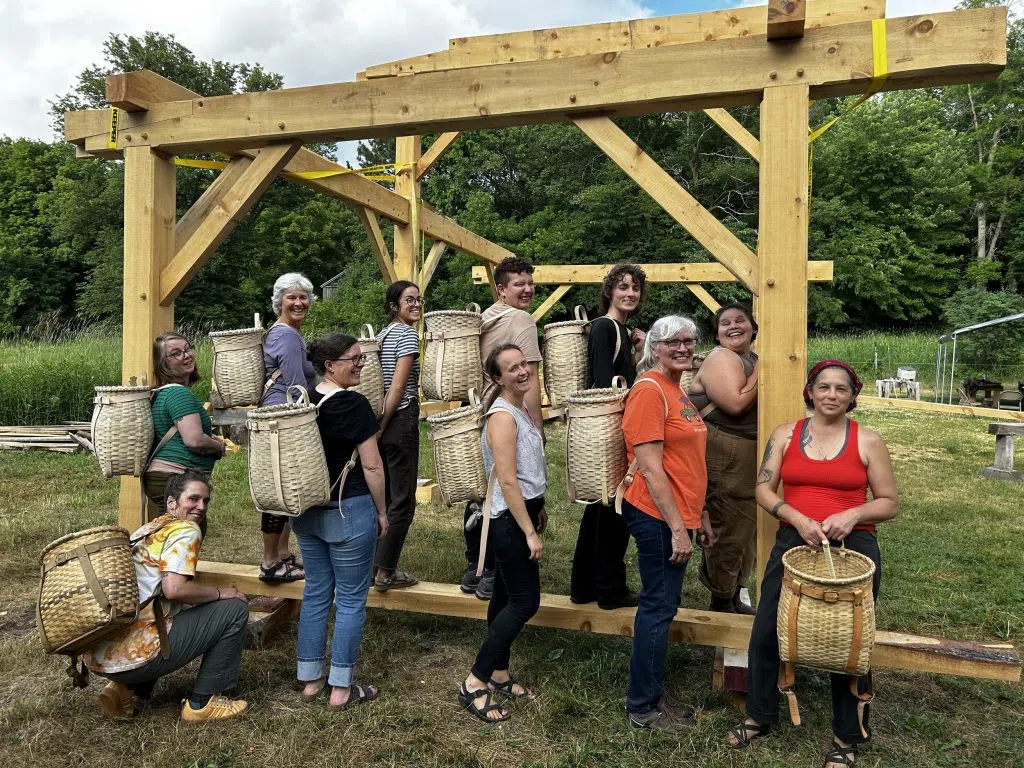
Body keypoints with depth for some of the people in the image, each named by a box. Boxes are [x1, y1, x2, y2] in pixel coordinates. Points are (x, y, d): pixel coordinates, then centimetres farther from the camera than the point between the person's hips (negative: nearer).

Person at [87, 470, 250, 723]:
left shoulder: (147, 530, 20)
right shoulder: (186, 530, -6)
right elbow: (174, 588, -21)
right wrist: (220, 593, -5)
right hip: (134, 655, -9)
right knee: (235, 608, 0)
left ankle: (124, 689, 18)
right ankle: (203, 702, 7)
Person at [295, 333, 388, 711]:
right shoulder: (354, 405, -17)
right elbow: (372, 465, -15)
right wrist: (382, 511, -4)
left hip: (306, 512, 7)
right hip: (348, 511, -7)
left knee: (315, 592, 17)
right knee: (351, 599, 5)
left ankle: (310, 678, 27)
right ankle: (341, 688, 14)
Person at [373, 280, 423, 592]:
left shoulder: (382, 335, 15)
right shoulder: (408, 333, -11)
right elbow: (399, 386, -18)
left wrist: (376, 424, 16)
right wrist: (381, 425, -13)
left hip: (382, 421, 9)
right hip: (401, 421, -9)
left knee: (382, 497, 16)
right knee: (403, 501, 0)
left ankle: (371, 565, 25)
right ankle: (385, 573, 8)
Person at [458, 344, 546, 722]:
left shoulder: (521, 410, 10)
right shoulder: (502, 417, -20)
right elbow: (507, 482, -23)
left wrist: (538, 509, 22)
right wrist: (530, 533, -22)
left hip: (521, 513, 9)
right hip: (510, 520, -9)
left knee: (506, 597, 15)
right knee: (525, 602, -5)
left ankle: (499, 675, 27)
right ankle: (475, 683, 3)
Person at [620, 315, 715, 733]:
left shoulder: (678, 392, 14)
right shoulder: (649, 390, -15)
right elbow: (649, 468, -20)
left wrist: (700, 515, 19)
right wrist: (677, 527, -19)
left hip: (676, 515, 10)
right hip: (658, 516, -10)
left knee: (662, 604, 16)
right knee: (659, 606, 0)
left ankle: (651, 697, 30)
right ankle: (643, 708, 16)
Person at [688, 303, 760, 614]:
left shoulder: (752, 358, 14)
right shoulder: (721, 358, -13)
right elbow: (737, 404, -24)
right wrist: (762, 371, -18)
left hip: (752, 455, 9)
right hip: (725, 456, -9)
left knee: (747, 528, 17)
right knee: (730, 530, -1)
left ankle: (734, 597, 33)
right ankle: (721, 602, 18)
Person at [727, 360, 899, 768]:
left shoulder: (868, 441, -1)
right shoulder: (785, 434, 3)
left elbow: (890, 503, 2)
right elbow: (763, 489, 0)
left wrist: (853, 514, -16)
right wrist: (798, 519, -16)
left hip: (853, 548, -1)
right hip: (793, 543, 2)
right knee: (765, 633, 5)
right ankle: (760, 716, 28)